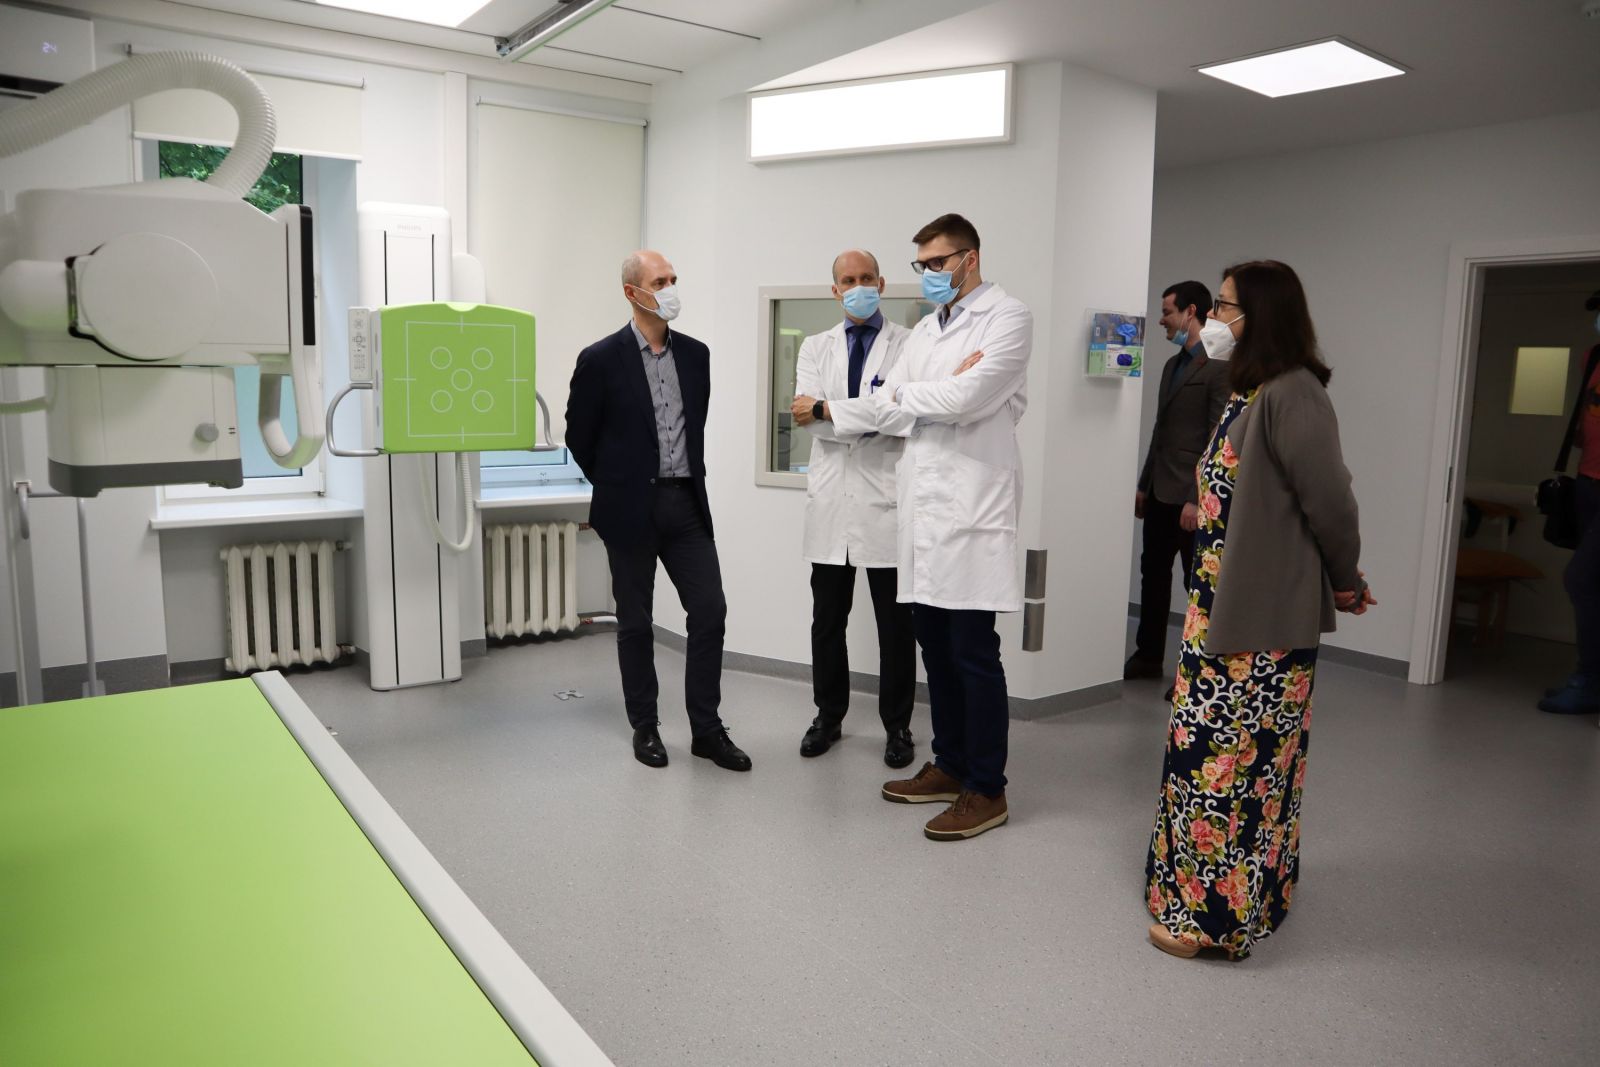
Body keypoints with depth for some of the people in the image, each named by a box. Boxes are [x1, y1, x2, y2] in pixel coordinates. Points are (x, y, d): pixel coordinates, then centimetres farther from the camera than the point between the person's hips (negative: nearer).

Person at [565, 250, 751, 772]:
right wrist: (616, 484, 9)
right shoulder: (601, 359, -7)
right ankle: (645, 727, 22)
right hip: (631, 509, -4)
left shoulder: (695, 354, 7)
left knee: (710, 611, 0)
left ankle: (707, 728, 12)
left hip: (687, 503, 4)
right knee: (635, 622, 7)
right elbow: (579, 436, 2)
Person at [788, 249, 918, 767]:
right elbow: (809, 414, -6)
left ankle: (897, 725, 19)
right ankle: (828, 716, 27)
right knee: (827, 619, 11)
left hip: (886, 501, -3)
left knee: (895, 622, 5)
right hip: (831, 504, 3)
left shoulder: (909, 344, 2)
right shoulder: (816, 347, 12)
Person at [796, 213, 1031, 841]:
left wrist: (905, 395, -1)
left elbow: (965, 401, -16)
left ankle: (986, 791, 10)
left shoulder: (1007, 318, -3)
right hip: (923, 508, 7)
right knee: (936, 650, 13)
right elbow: (889, 412, 12)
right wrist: (828, 410, -2)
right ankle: (950, 766, 27)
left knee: (974, 655, -2)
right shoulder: (925, 331, 20)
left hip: (972, 511, -7)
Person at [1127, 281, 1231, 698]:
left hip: (1192, 496, -8)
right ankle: (1149, 656, 26)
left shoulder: (1219, 366, -12)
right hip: (1160, 492, 9)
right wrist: (1144, 484, 18)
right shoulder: (1172, 365, 16)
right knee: (1153, 573, 14)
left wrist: (1198, 498, -20)